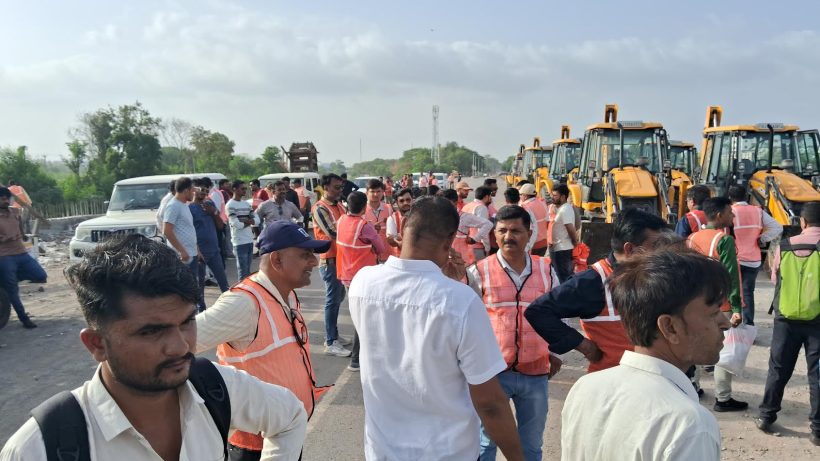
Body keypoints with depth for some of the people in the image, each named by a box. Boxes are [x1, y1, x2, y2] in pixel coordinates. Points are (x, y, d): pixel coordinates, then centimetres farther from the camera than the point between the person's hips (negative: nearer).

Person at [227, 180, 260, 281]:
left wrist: (245, 220, -10)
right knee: (243, 270, -4)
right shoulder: (230, 205, -8)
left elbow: (257, 220, 7)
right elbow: (237, 225, -17)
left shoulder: (247, 204, 14)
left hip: (250, 240, 7)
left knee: (247, 270, 12)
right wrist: (249, 222, -2)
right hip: (239, 242, -7)